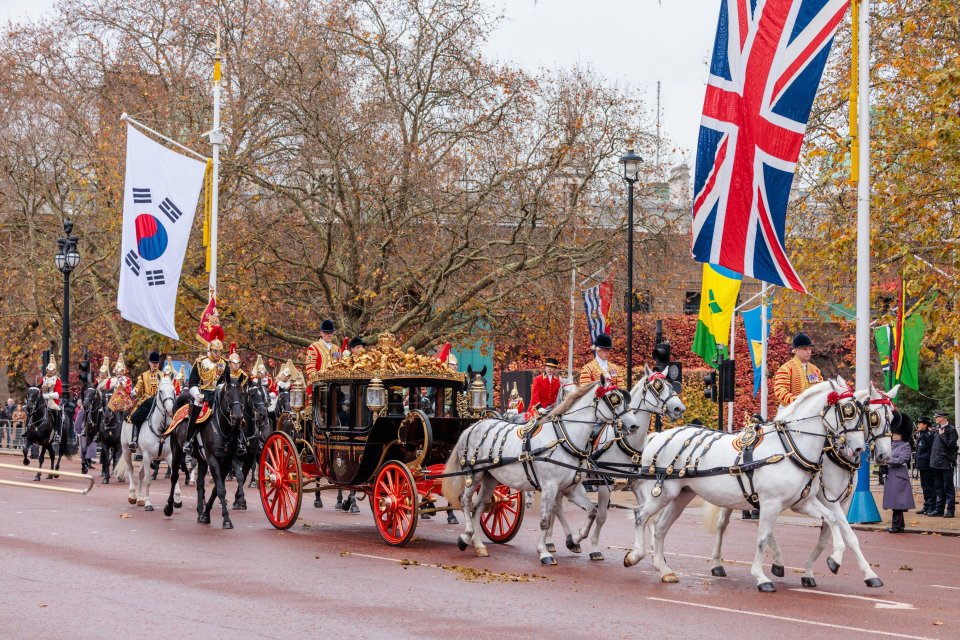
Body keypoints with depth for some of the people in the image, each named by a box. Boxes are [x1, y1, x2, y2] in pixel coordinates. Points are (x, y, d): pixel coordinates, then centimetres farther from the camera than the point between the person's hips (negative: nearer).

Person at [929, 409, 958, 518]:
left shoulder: (951, 429, -9)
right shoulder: (937, 429, 14)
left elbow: (950, 444, -18)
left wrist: (942, 435, -15)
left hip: (946, 463, -8)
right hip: (937, 463, 8)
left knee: (948, 487, -4)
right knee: (938, 487, 12)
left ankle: (950, 510, -1)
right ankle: (939, 510, 17)